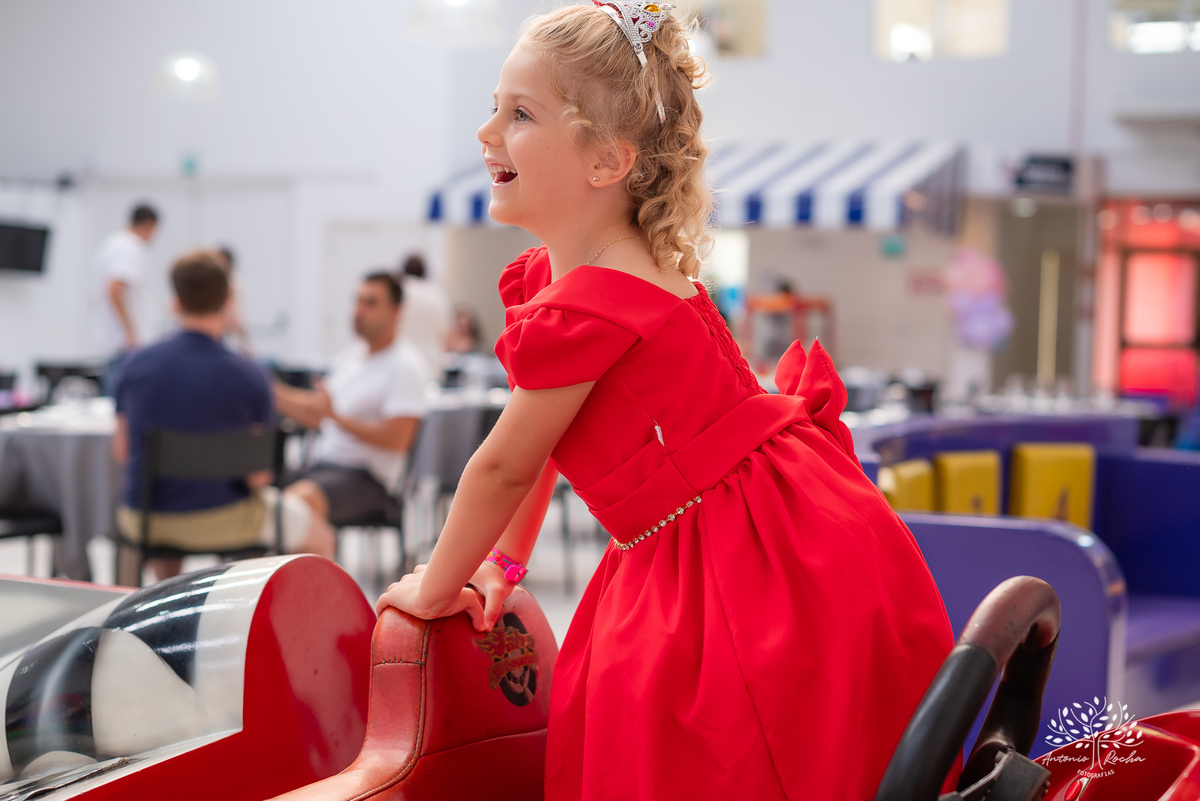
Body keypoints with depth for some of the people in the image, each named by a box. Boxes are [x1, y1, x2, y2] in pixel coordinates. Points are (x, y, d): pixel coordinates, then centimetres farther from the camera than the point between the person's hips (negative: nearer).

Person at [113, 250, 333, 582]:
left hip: (142, 522, 4)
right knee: (319, 538, 21)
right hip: (219, 521, -4)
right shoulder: (248, 377, -16)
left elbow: (121, 451, 5)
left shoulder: (136, 364, -5)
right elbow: (258, 476, -14)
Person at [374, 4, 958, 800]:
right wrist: (503, 562, 25)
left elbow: (503, 467, -10)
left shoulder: (585, 307, -21)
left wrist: (437, 588, 3)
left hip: (766, 571, -10)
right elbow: (539, 444, 21)